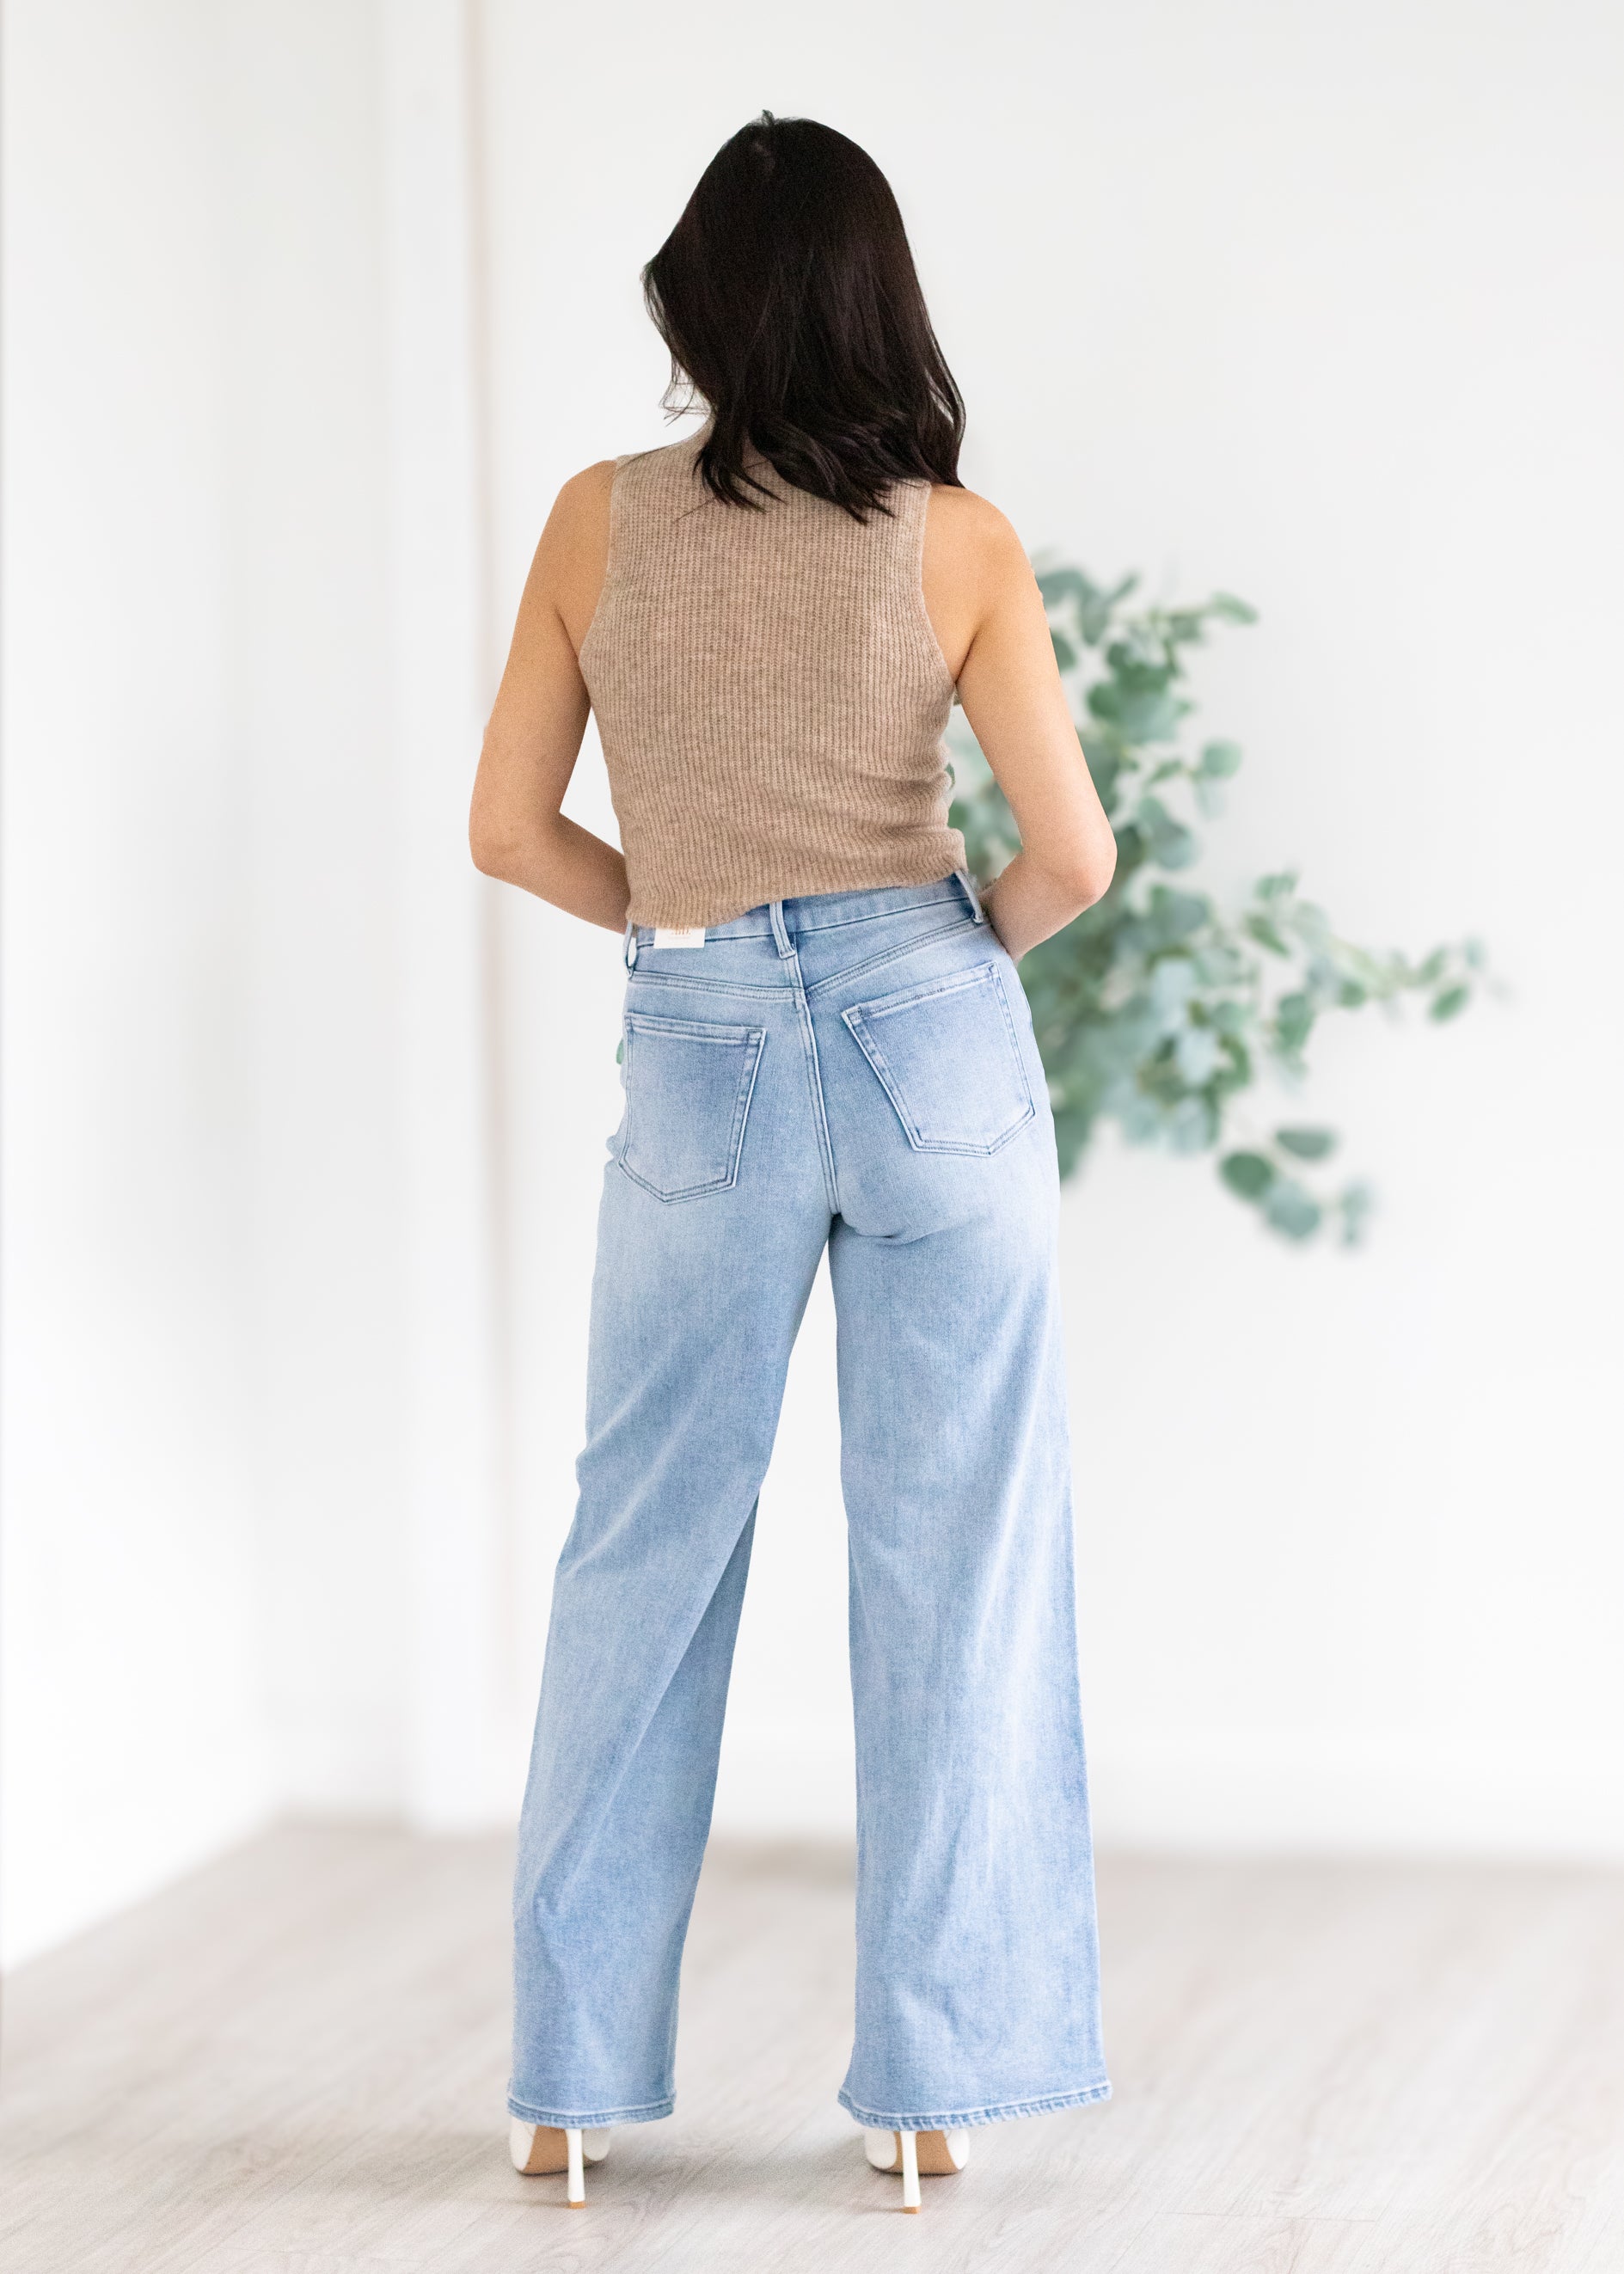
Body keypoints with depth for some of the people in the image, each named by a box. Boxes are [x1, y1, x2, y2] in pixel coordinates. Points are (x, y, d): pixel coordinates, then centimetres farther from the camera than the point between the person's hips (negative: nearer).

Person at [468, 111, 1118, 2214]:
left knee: (642, 1561, 11)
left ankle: (573, 2078, 16)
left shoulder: (600, 522, 0)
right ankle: (933, 2080, 10)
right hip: (933, 1037, -1)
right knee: (951, 1566, 6)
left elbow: (510, 830, 4)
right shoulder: (958, 542, -4)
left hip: (704, 1064, 1)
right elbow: (1071, 853, -7)